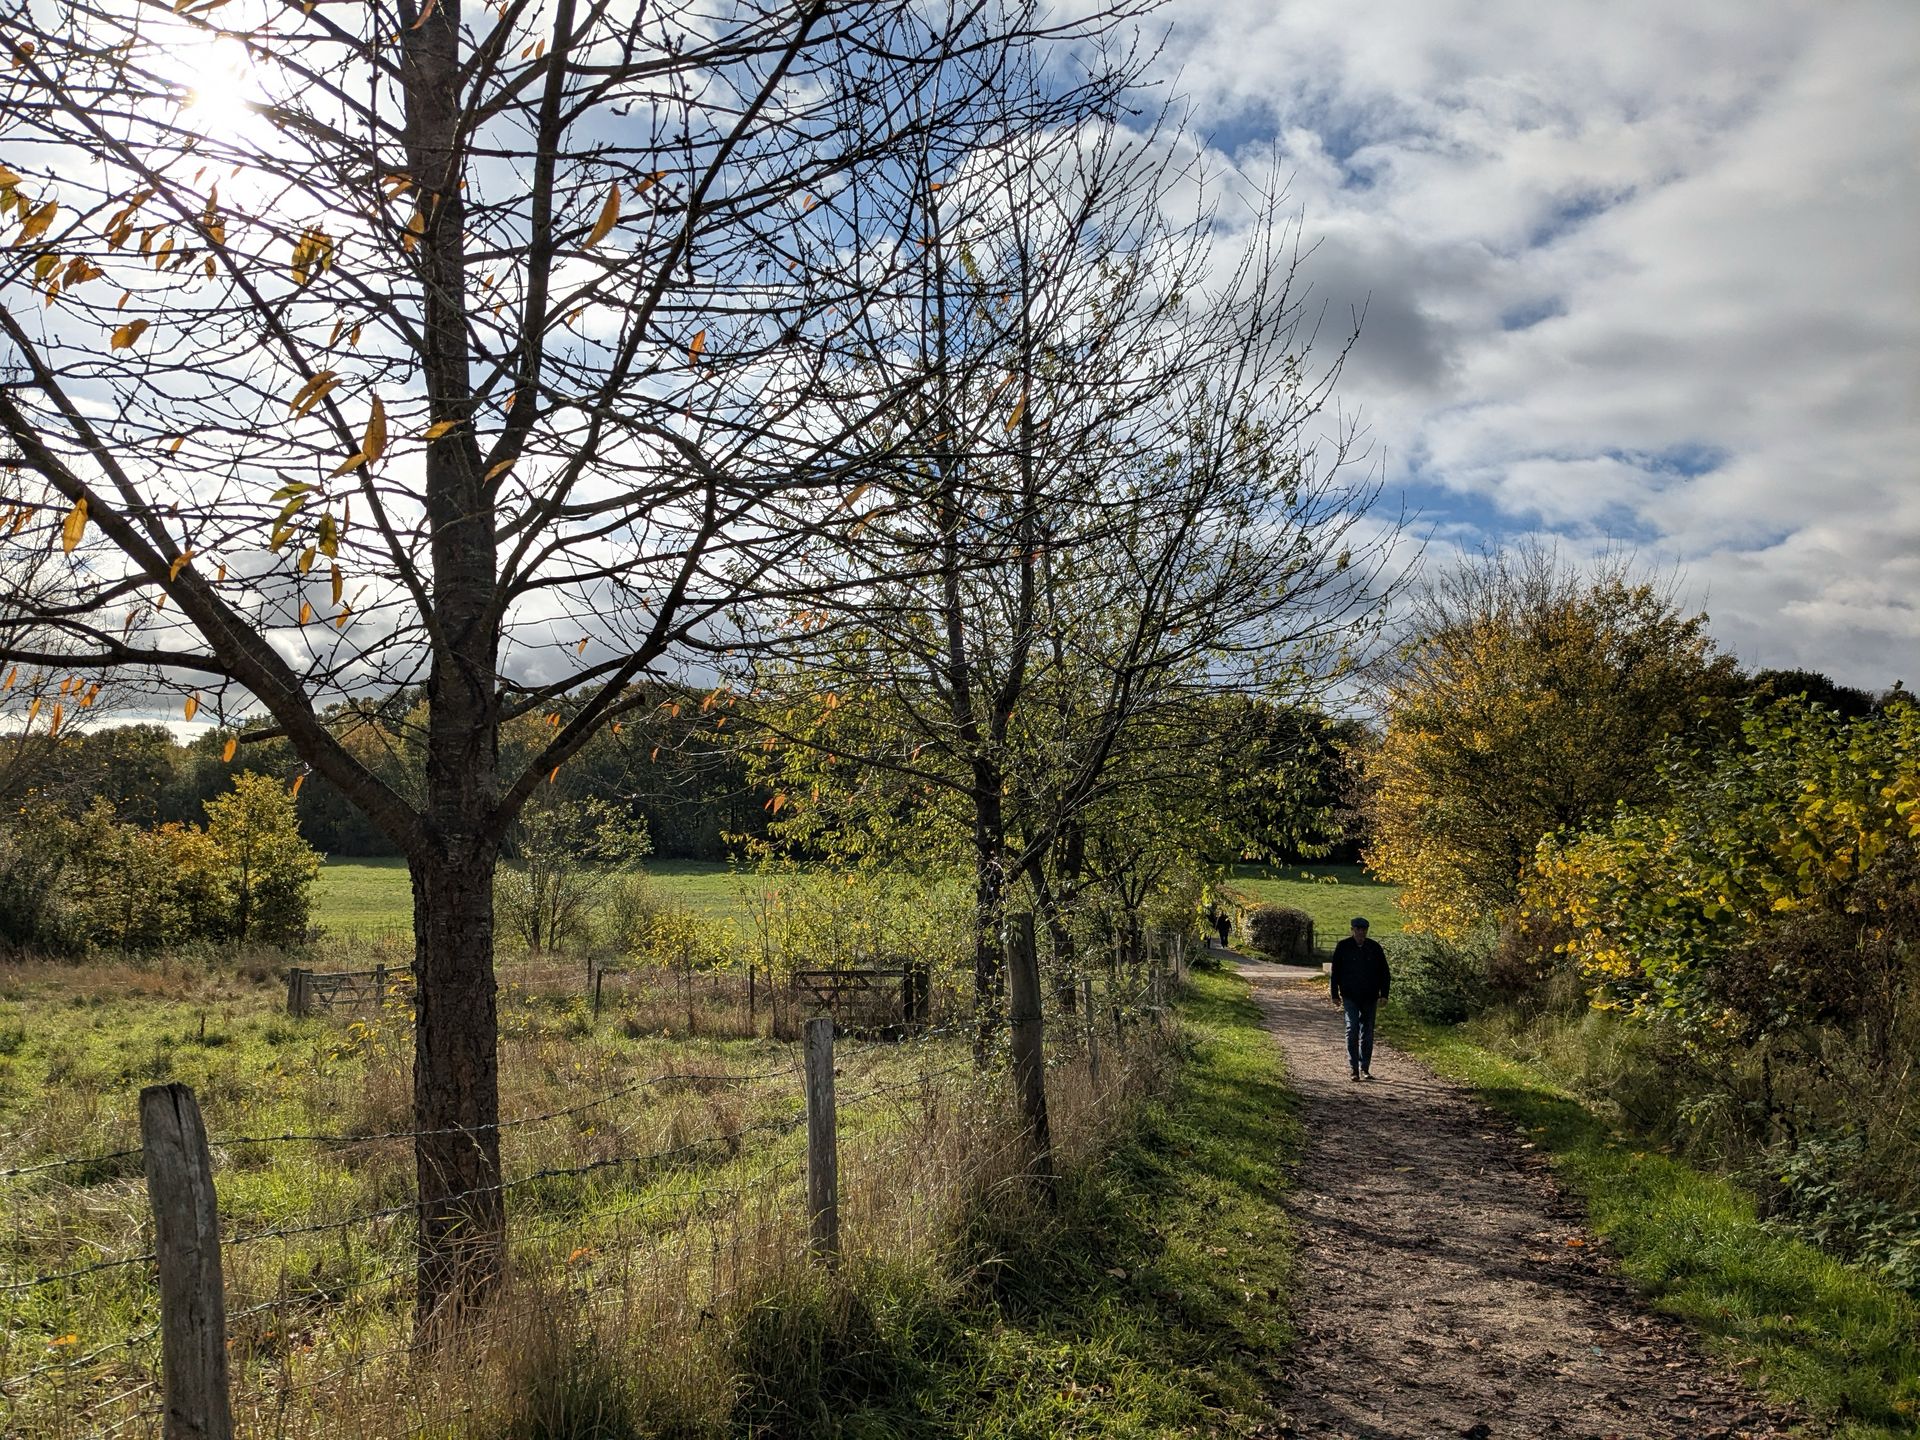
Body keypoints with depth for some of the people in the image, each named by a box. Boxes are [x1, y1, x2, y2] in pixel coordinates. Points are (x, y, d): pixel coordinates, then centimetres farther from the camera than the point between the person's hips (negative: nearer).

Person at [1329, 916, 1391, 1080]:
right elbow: (1335, 972, 3)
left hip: (1370, 997, 2)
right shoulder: (1343, 947, -2)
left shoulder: (1374, 947, 3)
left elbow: (1384, 973, 7)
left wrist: (1384, 994, 0)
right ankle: (1354, 1069, -7)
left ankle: (1365, 1068, 19)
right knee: (1352, 1030, -11)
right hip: (1350, 997, -2)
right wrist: (1335, 994, 1)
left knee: (1367, 1033, 9)